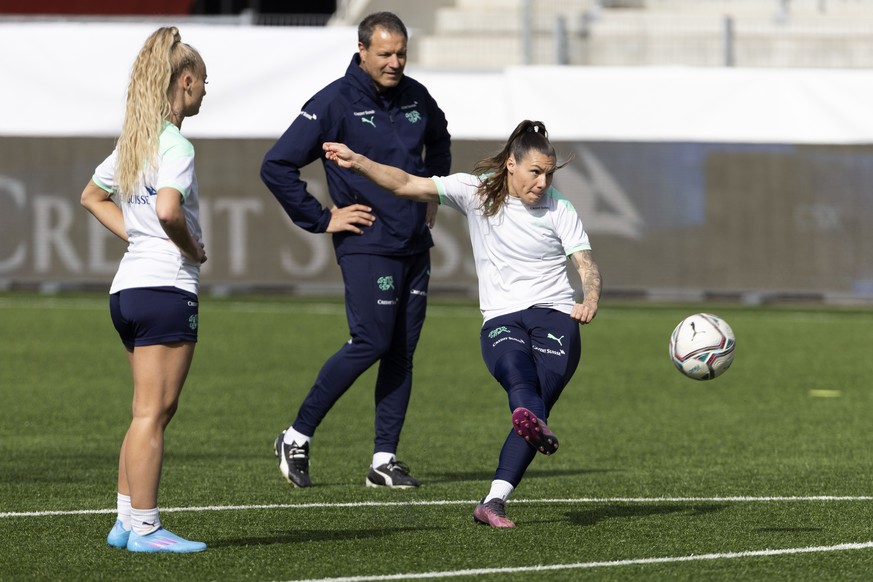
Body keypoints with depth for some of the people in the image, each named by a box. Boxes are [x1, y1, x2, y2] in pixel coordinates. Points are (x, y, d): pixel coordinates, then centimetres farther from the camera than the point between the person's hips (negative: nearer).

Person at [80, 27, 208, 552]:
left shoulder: (133, 143, 14)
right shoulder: (176, 145, -13)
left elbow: (94, 196, 29)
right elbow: (168, 209, -29)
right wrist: (192, 249, -11)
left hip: (128, 286, 9)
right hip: (167, 287, -9)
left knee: (153, 411, 14)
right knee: (153, 413, -6)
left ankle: (127, 521, 14)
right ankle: (144, 527, -5)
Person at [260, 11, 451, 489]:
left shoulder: (416, 97, 8)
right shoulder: (334, 104, -11)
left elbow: (439, 140, 33)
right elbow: (276, 166, -11)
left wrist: (433, 194, 23)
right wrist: (320, 219, -9)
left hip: (415, 247, 6)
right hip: (366, 246, -6)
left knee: (402, 352, 4)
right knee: (371, 342, -15)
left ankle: (385, 459, 7)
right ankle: (297, 437, -3)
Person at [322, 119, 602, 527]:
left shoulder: (559, 211, 8)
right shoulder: (476, 191, 7)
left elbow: (586, 265, 0)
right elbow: (407, 185, 2)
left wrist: (589, 301, -22)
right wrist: (357, 162, -11)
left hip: (555, 315, 1)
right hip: (501, 321, -1)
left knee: (538, 397, -20)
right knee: (517, 369, -35)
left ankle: (494, 501, -26)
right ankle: (537, 428, -68)